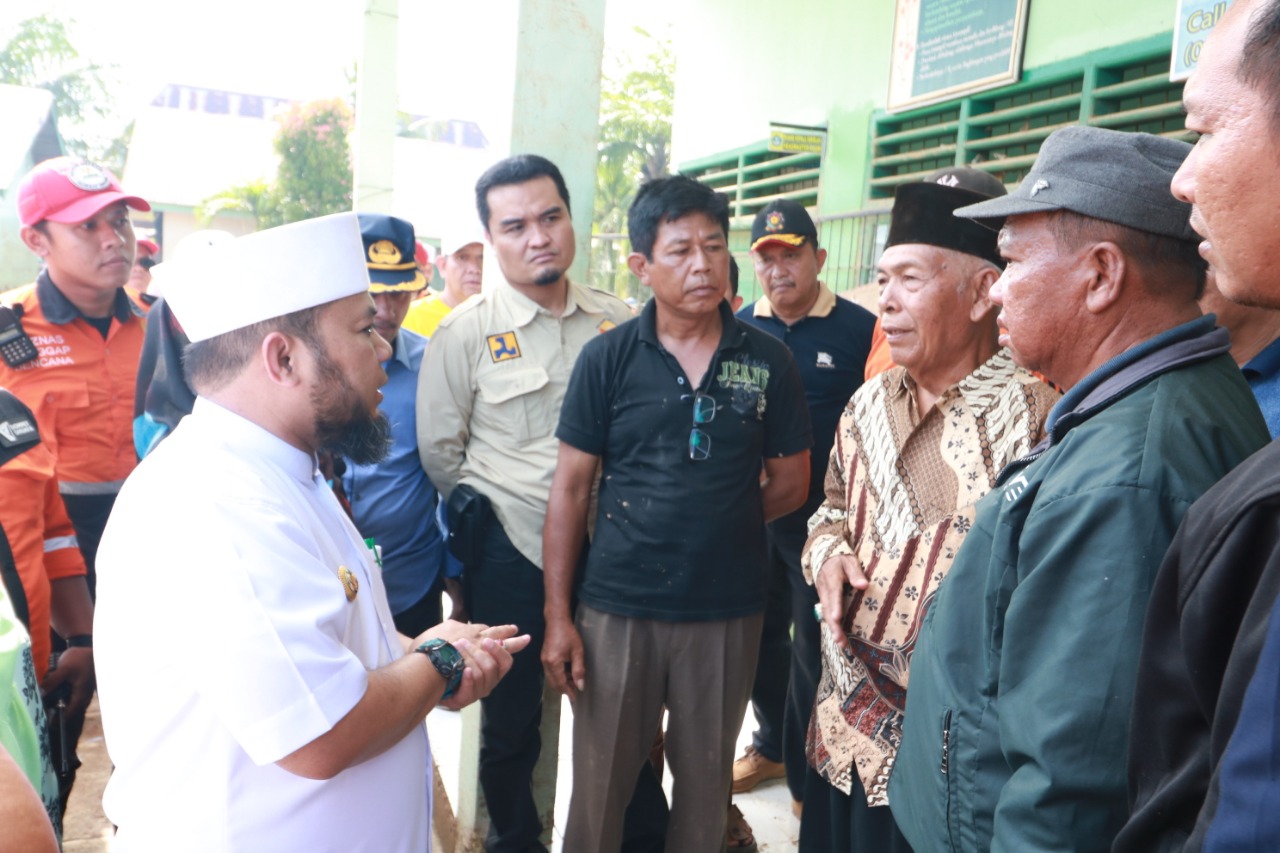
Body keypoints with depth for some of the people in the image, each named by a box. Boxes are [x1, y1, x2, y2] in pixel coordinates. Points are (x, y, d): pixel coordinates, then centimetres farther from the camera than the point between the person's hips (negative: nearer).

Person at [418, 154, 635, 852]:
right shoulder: (466, 332, -4)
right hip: (511, 553, -2)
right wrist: (481, 523, 1)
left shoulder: (617, 322, 3)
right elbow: (439, 449, 0)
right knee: (511, 718, 13)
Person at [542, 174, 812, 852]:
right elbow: (570, 489, -3)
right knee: (600, 787, 12)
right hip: (616, 608, -1)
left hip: (727, 610, 1)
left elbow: (790, 483, 7)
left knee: (704, 785, 17)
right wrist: (557, 616, -5)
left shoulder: (768, 362, -1)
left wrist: (707, 524, 0)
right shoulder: (607, 359, -4)